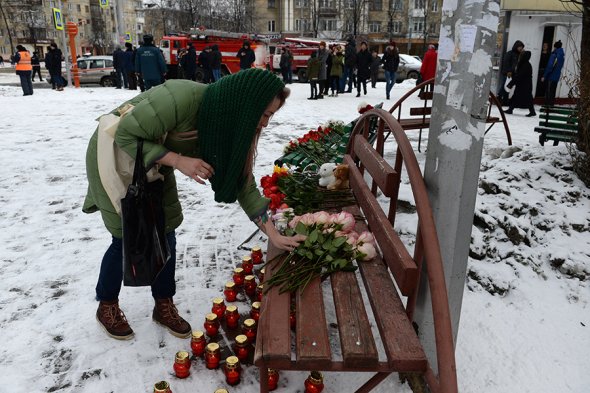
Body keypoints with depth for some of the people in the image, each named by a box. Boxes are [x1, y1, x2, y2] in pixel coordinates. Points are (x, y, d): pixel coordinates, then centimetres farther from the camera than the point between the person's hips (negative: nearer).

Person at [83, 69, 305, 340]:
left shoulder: (228, 125, -14)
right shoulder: (182, 99, -37)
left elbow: (243, 182, -9)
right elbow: (125, 135, -29)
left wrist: (273, 235, -13)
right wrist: (178, 160, -35)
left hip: (153, 164, 6)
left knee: (165, 236, 4)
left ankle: (164, 305, 23)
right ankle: (107, 307, 24)